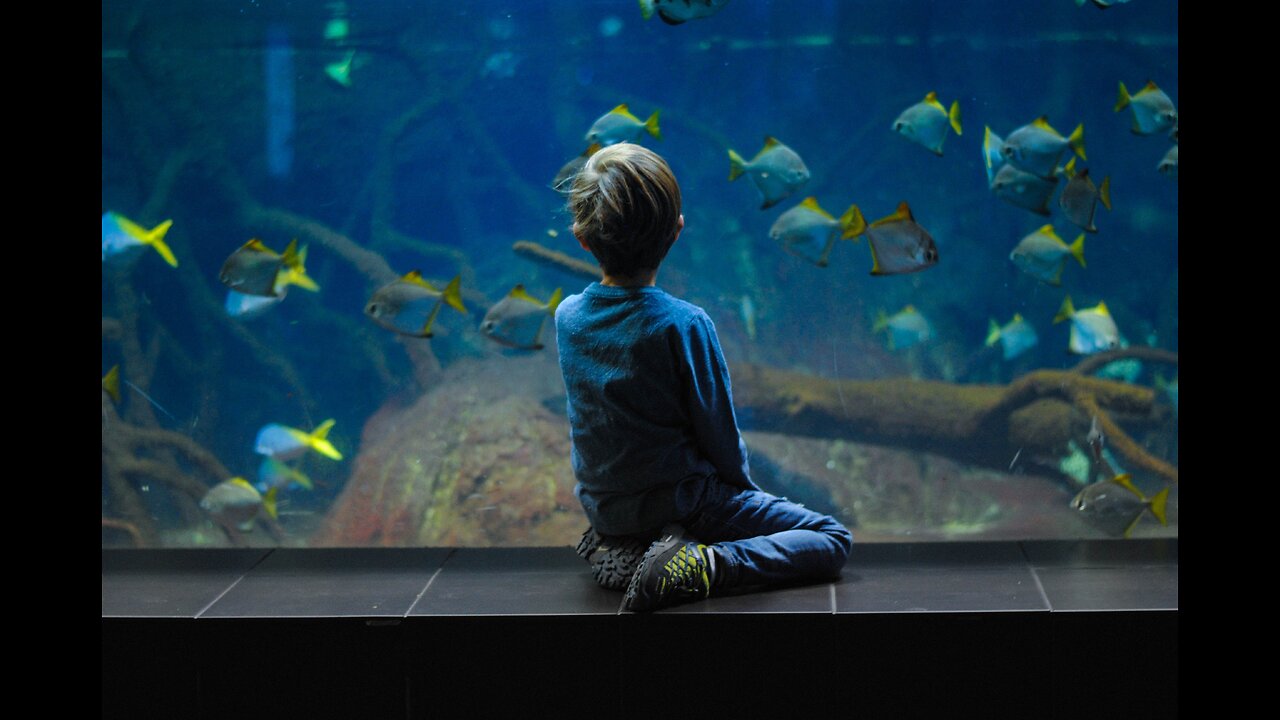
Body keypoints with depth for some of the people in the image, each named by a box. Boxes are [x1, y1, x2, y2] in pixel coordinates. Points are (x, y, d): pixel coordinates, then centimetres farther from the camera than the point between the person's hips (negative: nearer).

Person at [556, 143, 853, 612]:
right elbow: (718, 429, -13)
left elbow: (598, 419, 7)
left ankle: (616, 546, 11)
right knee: (833, 539, 1)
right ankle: (702, 565, -17)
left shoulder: (566, 317, -6)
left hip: (602, 504, 7)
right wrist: (742, 485, 6)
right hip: (682, 501, -6)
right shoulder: (683, 324, -22)